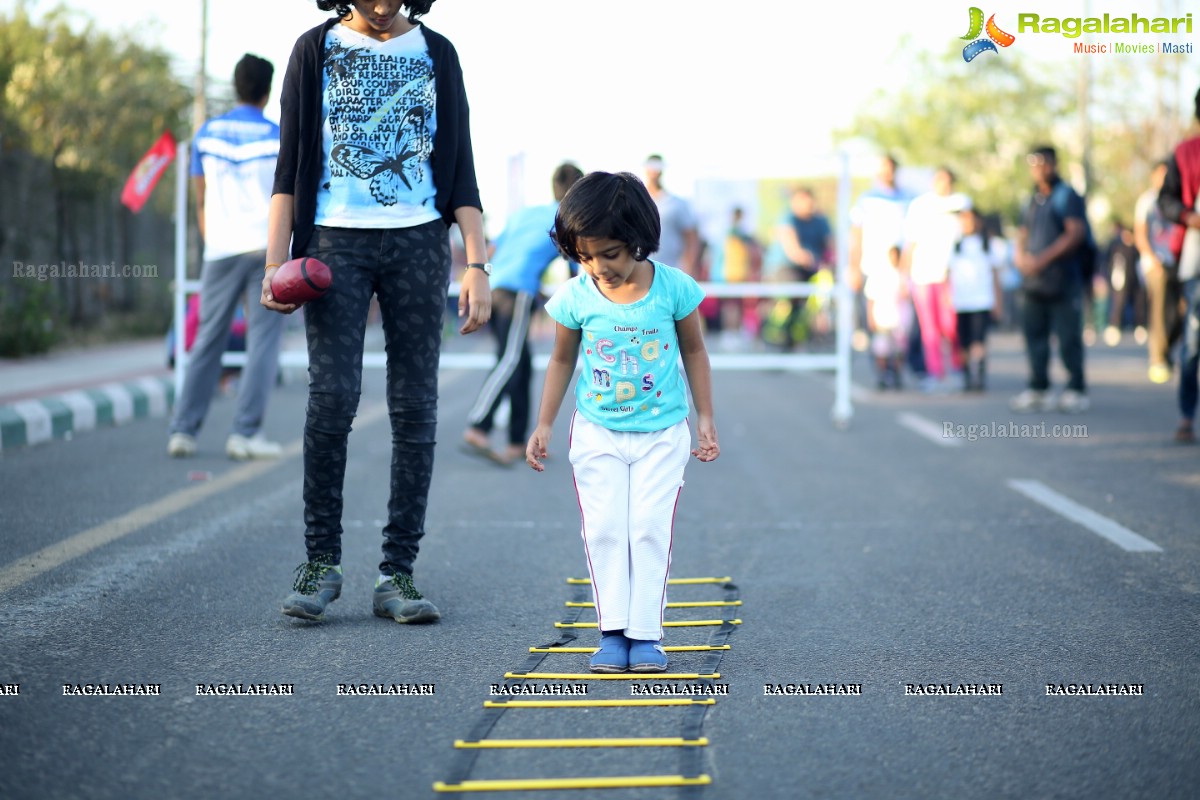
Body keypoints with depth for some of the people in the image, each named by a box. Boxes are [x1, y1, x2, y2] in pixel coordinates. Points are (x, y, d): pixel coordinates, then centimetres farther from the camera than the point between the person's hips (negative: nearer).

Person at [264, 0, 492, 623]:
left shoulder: (436, 54, 11)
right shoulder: (316, 50, 9)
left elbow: (459, 170, 10)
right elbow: (290, 166, 7)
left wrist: (477, 265, 0)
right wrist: (276, 263, -4)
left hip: (417, 242, 1)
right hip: (335, 241, -1)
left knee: (415, 409, -3)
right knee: (331, 398, -13)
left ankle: (397, 573, 2)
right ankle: (321, 562, -1)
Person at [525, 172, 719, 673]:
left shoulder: (674, 288, -12)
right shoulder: (575, 297, -10)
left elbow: (694, 351, 3)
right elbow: (562, 360, 5)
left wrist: (705, 418, 5)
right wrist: (544, 426, 6)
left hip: (662, 433, -1)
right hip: (598, 434, 1)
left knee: (651, 530, -5)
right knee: (604, 530, -3)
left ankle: (645, 633, 0)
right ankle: (612, 632, 1)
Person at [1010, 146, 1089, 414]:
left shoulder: (1067, 196, -4)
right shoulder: (1034, 200, 18)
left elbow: (1076, 233, -14)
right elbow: (1024, 232, 22)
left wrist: (1044, 258, -17)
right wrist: (1021, 256, 0)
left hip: (1062, 279, -7)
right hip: (1034, 281, 7)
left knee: (1068, 336, -5)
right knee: (1034, 334, 7)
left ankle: (1076, 390, 1)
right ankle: (1037, 390, 12)